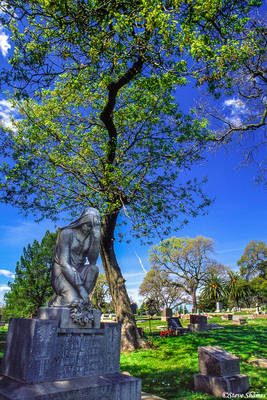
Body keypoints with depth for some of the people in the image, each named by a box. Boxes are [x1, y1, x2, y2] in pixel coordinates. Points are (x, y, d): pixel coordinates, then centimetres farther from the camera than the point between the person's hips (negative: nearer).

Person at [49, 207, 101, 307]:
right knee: (73, 301, -28)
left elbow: (93, 261, -11)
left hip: (77, 272, 5)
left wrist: (96, 237, -18)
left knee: (94, 269, -27)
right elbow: (64, 263, -21)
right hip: (62, 272, -5)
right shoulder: (67, 233, -14)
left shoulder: (90, 236, 3)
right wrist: (80, 287, -27)